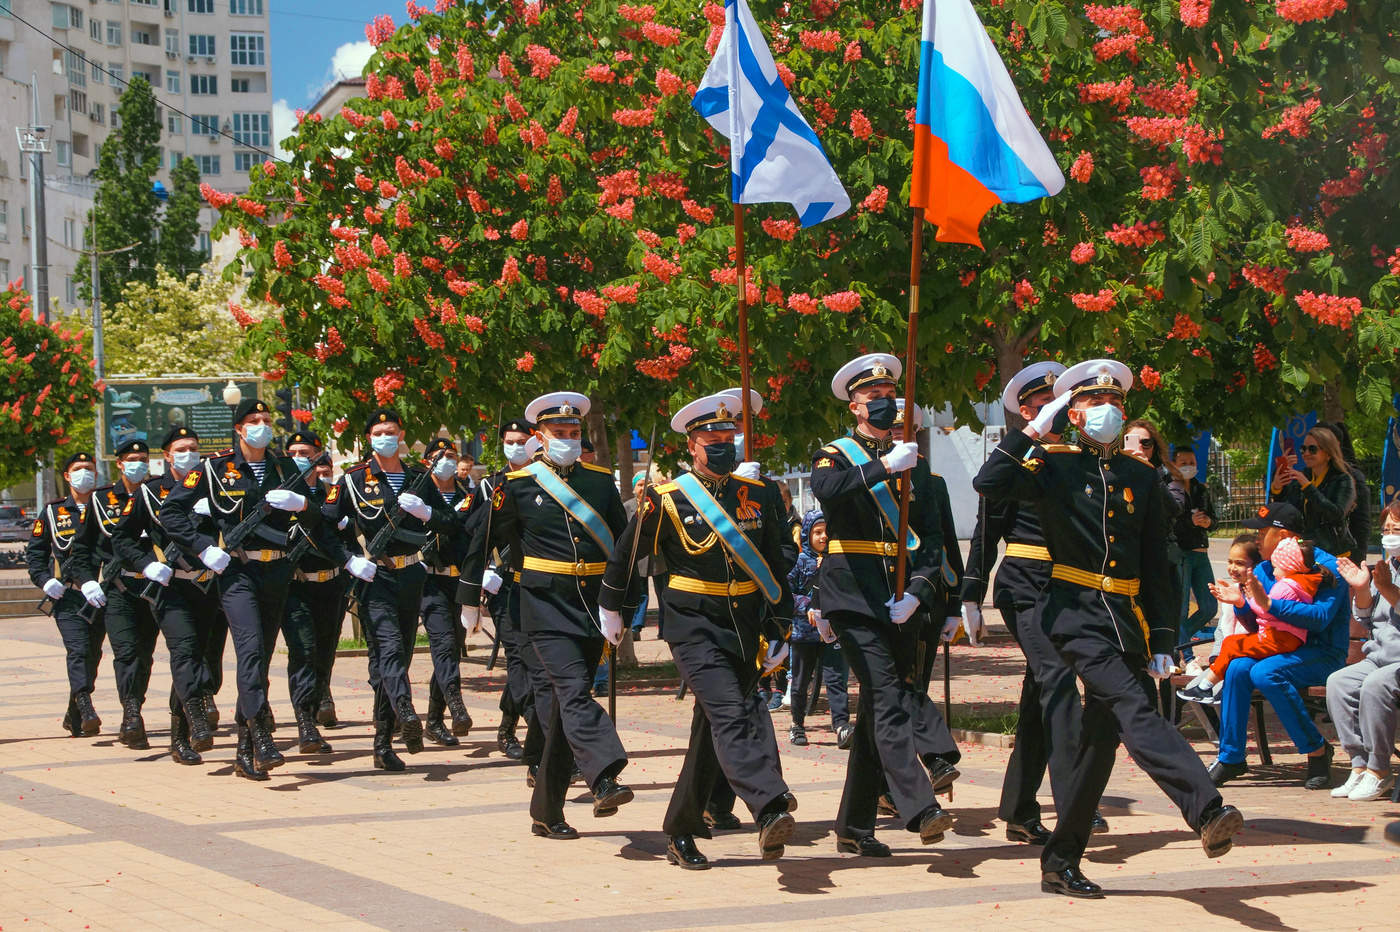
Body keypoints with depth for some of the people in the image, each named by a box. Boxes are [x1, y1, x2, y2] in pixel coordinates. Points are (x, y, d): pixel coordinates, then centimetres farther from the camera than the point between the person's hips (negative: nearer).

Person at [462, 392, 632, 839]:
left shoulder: (601, 480, 9)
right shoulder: (517, 484, 0)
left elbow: (622, 545, 16)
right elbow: (485, 541, 8)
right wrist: (471, 601, 13)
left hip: (593, 606, 4)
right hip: (546, 605, -4)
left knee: (569, 706, 7)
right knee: (574, 691, -21)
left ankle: (547, 810, 14)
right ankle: (605, 780, -35)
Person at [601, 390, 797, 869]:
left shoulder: (759, 495, 6)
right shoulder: (667, 499, -5)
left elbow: (775, 566, 14)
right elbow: (626, 554, 10)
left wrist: (780, 631, 13)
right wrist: (611, 608, 22)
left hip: (744, 628, 5)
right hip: (694, 626, -5)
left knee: (714, 726, 9)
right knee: (730, 712, -22)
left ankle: (682, 831, 21)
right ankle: (769, 811, -37)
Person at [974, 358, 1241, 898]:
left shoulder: (1142, 478, 15)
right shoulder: (1054, 466, 3)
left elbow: (1157, 566, 15)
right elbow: (988, 484, -15)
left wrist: (1162, 641, 10)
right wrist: (1030, 432, -12)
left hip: (1127, 620, 6)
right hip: (1075, 615, -6)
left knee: (1103, 737, 6)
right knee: (1134, 709, -24)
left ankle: (1061, 863, 16)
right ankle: (1207, 812, -39)